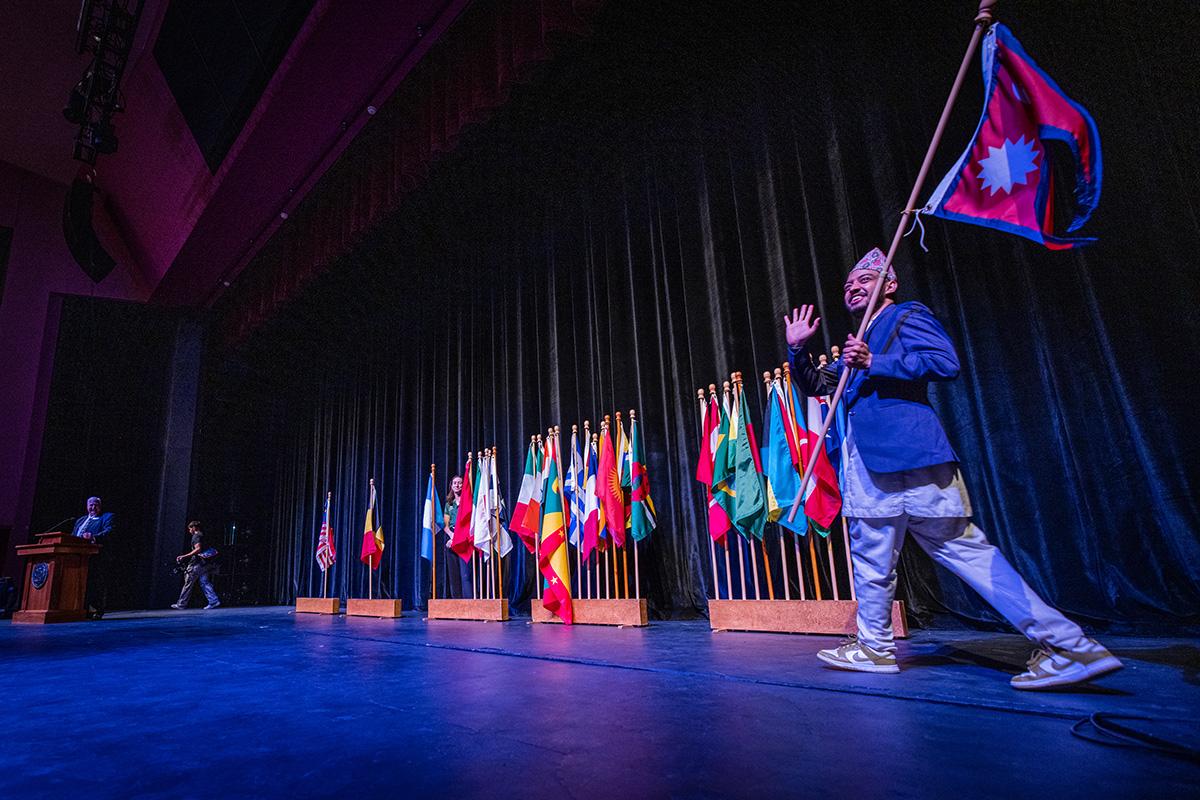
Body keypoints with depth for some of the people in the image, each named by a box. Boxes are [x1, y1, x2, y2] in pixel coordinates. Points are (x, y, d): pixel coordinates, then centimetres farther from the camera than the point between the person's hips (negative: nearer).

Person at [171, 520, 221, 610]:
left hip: (196, 563, -9)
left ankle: (181, 604, 7)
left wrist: (184, 556, -23)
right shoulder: (202, 535, 18)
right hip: (203, 563, 9)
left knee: (188, 584, 0)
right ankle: (214, 601, 0)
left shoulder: (196, 536, -9)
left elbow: (198, 549, -22)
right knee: (205, 583, 7)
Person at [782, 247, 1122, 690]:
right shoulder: (857, 344, 27)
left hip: (910, 453, -8)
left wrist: (874, 364, -13)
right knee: (871, 556, 7)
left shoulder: (906, 316, 4)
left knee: (961, 546, -3)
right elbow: (816, 385, 32)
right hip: (869, 462, 8)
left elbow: (945, 362, -13)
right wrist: (798, 349, 17)